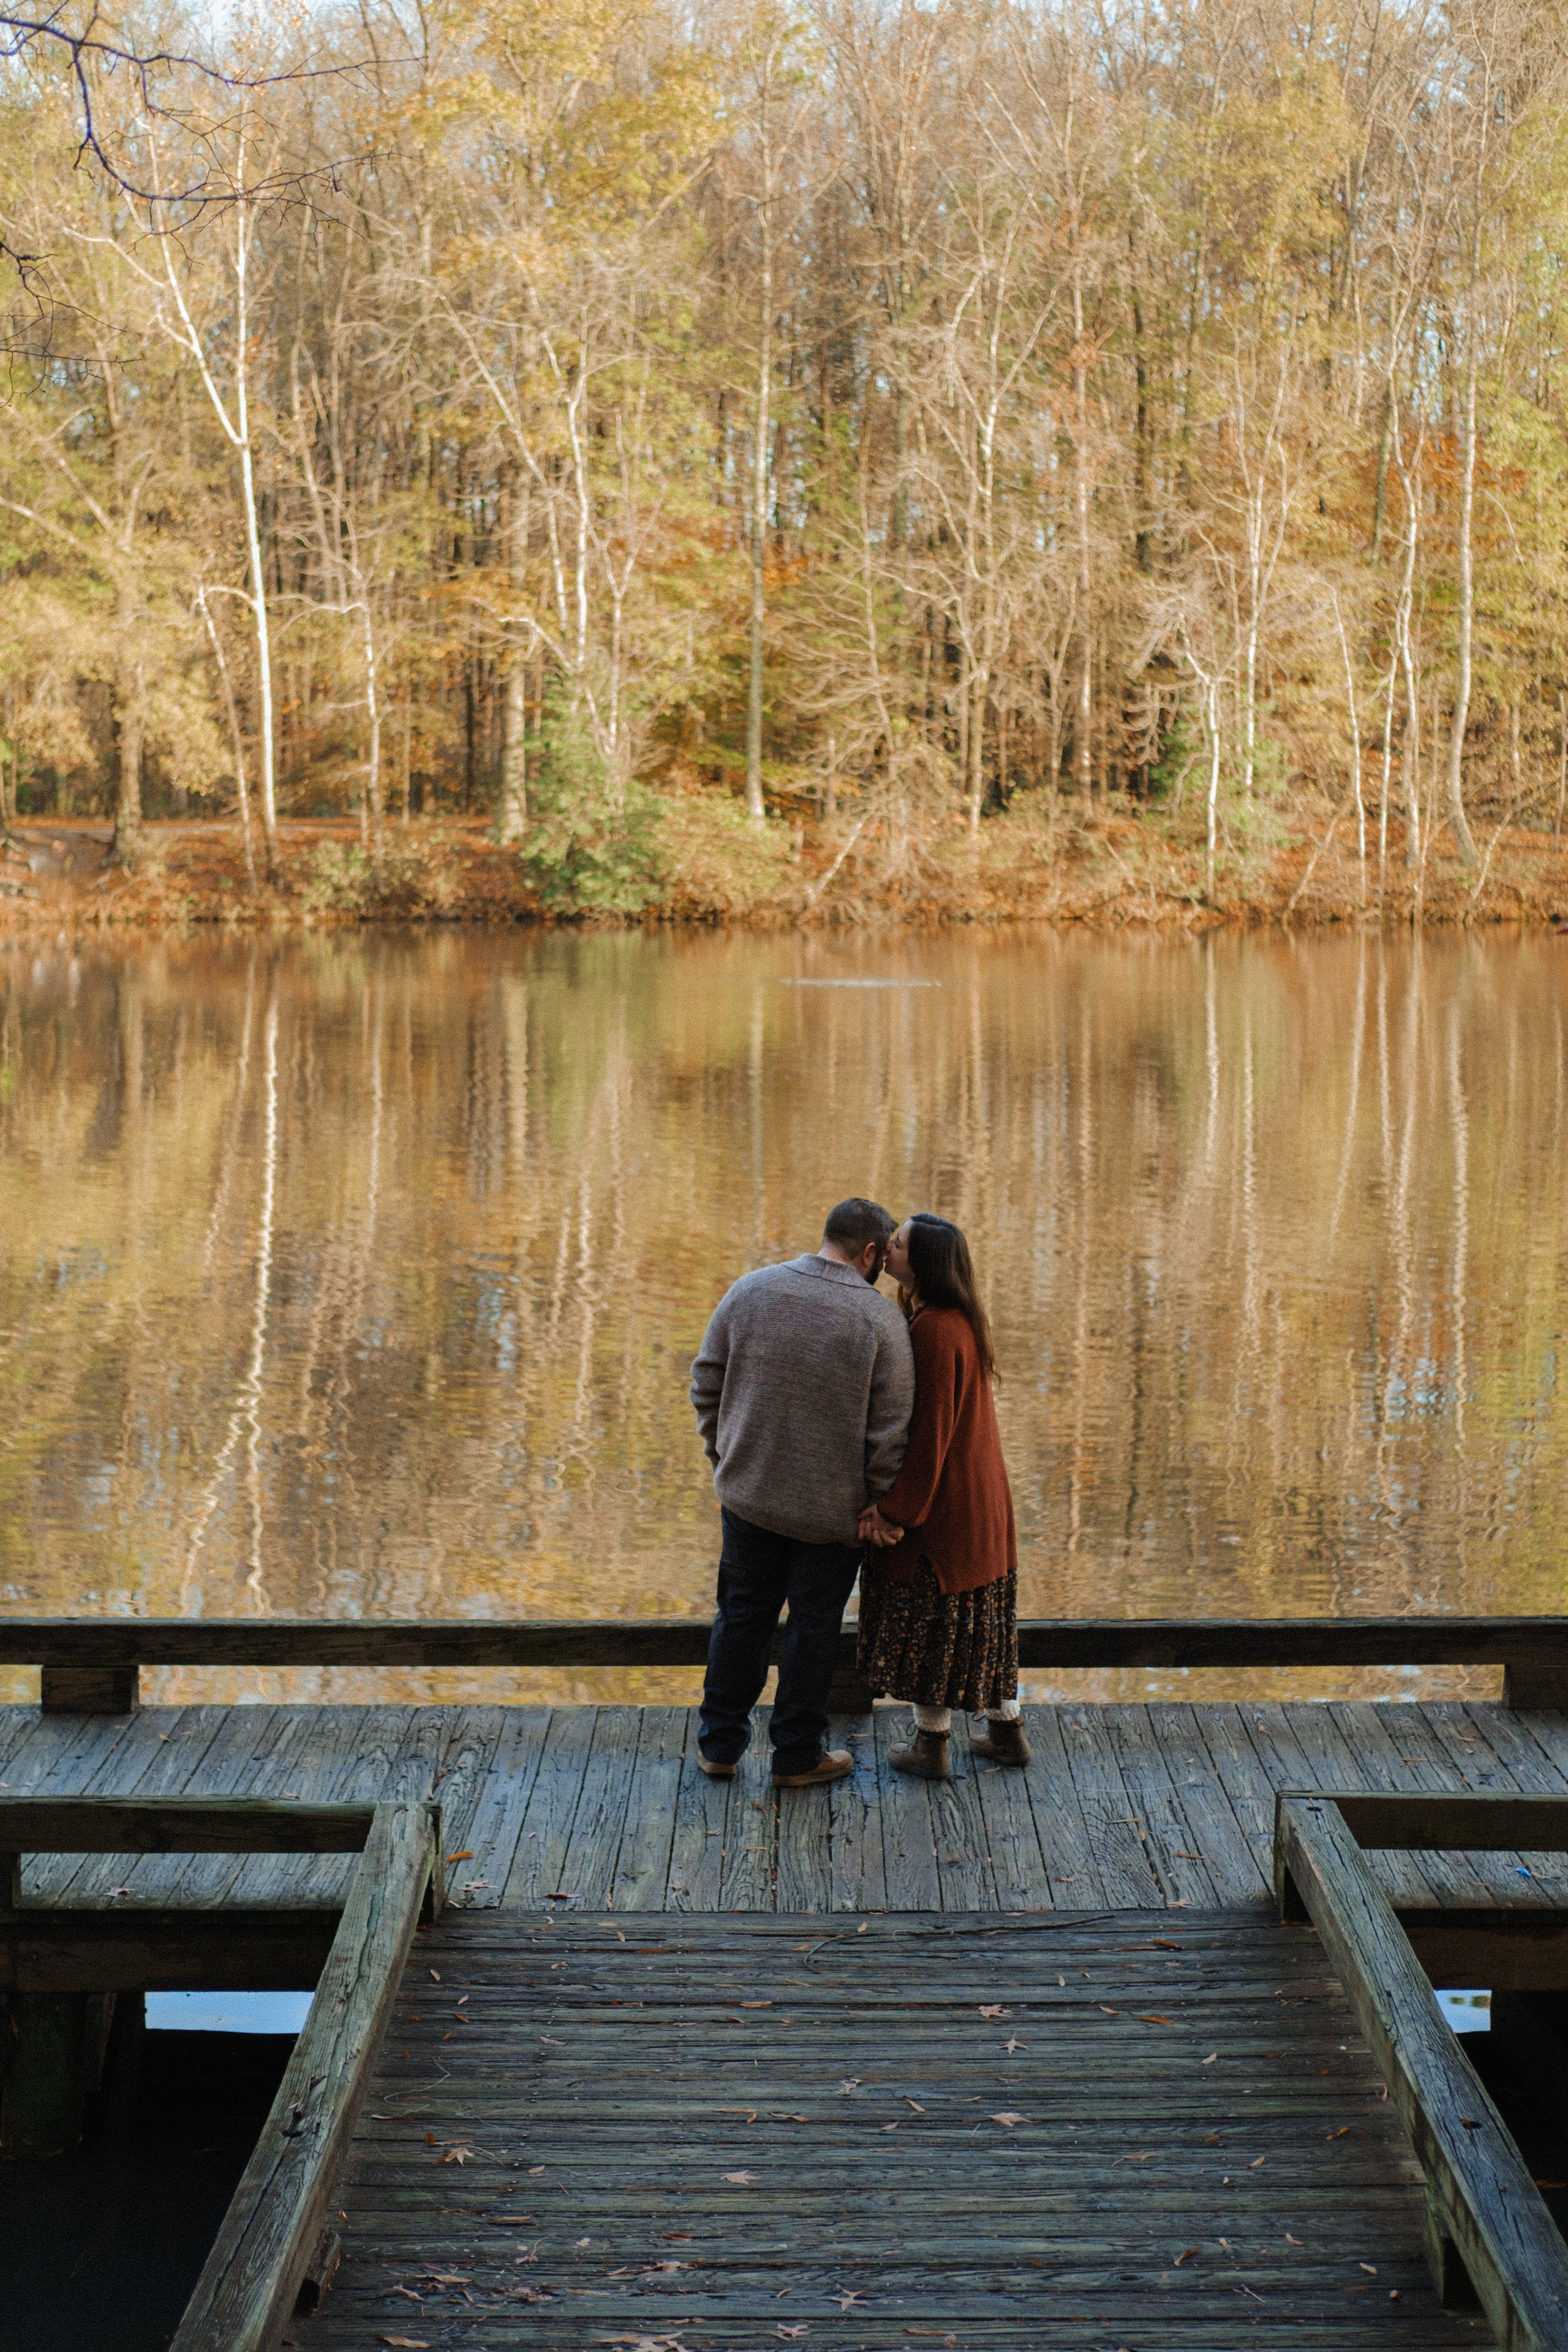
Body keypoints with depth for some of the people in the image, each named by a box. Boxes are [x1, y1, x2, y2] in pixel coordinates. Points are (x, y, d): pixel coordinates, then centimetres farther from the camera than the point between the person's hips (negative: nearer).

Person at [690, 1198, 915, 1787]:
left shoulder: (750, 1290, -3)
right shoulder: (881, 1319, -14)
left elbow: (707, 1384, 3)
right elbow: (890, 1430, -14)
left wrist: (724, 1459, 14)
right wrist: (876, 1505, -2)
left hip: (748, 1494, 3)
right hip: (833, 1509, -3)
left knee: (743, 1614, 17)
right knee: (814, 1627, 11)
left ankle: (720, 1744, 26)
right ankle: (797, 1756, 22)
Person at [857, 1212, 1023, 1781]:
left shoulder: (933, 1331, -24)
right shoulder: (962, 1319, 6)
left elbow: (930, 1429, -24)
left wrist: (896, 1508, -18)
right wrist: (889, 1496, 7)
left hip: (941, 1502, -9)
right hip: (981, 1498, 9)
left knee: (928, 1620, 5)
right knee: (980, 1618, 19)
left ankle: (930, 1744, 17)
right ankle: (1007, 1731, 29)